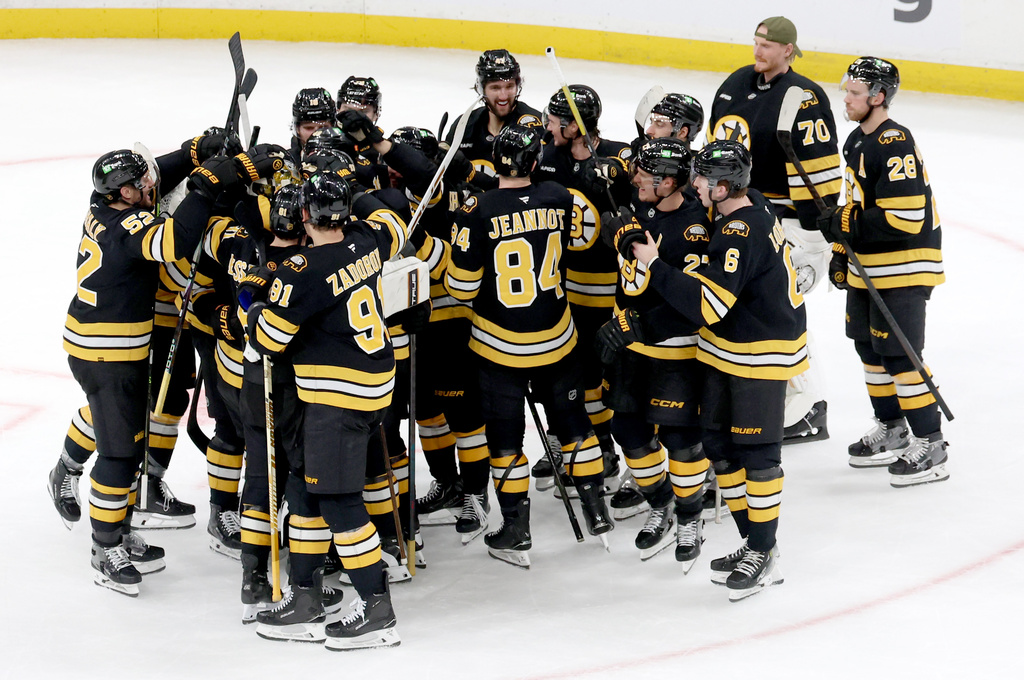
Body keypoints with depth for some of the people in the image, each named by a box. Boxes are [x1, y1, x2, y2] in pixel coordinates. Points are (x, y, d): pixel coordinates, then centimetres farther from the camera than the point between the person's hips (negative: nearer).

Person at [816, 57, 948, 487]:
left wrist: (845, 225, -23)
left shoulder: (895, 145, -22)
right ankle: (891, 433, 31)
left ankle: (930, 447, -3)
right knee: (869, 346, 17)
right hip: (867, 266, 10)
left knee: (898, 353, -10)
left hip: (903, 267, -10)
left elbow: (904, 216, -28)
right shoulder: (857, 141, 11)